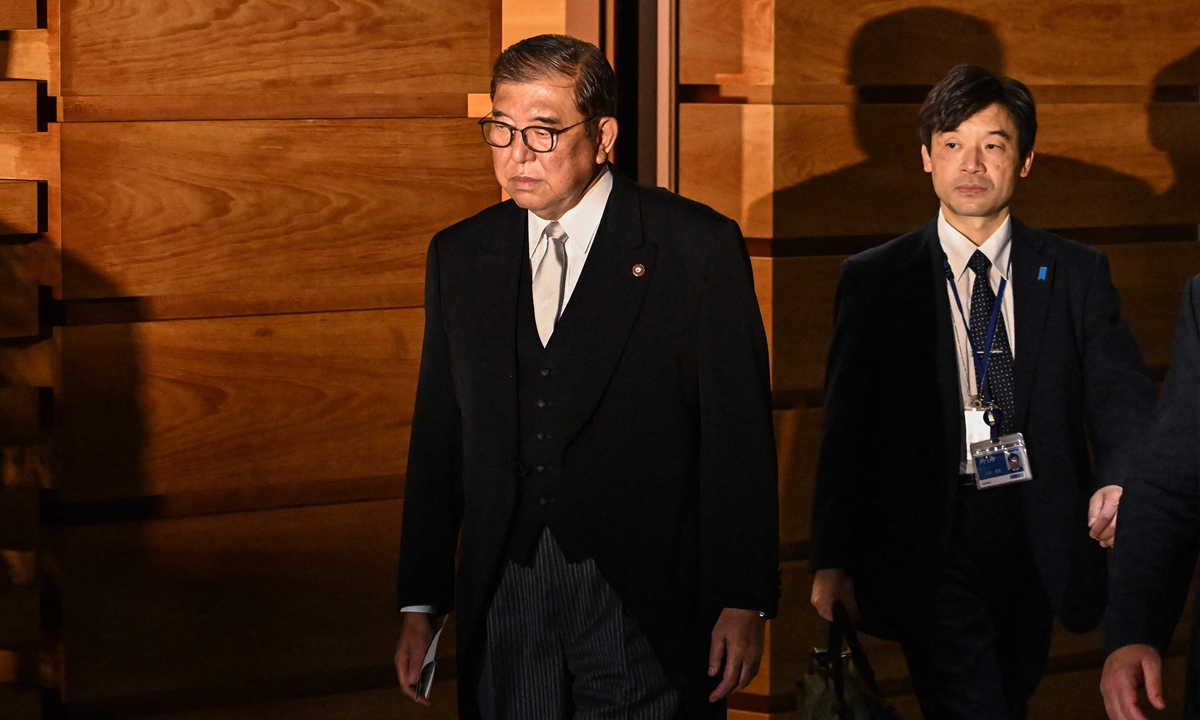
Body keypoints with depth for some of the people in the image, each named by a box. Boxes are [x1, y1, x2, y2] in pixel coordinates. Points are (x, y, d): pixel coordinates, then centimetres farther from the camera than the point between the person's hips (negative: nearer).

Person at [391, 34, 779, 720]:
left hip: (645, 608, -4)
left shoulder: (698, 245, -4)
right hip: (503, 604, 4)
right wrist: (421, 605, 9)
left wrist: (744, 603, -9)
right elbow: (439, 438, 12)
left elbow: (739, 435, -5)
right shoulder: (459, 256, 9)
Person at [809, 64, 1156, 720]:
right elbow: (845, 428, 3)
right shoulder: (874, 281, 3)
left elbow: (1120, 394, 0)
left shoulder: (1076, 274, 7)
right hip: (930, 557, -3)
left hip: (1037, 556, 3)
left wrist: (1120, 482, -22)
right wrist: (832, 559, -1)